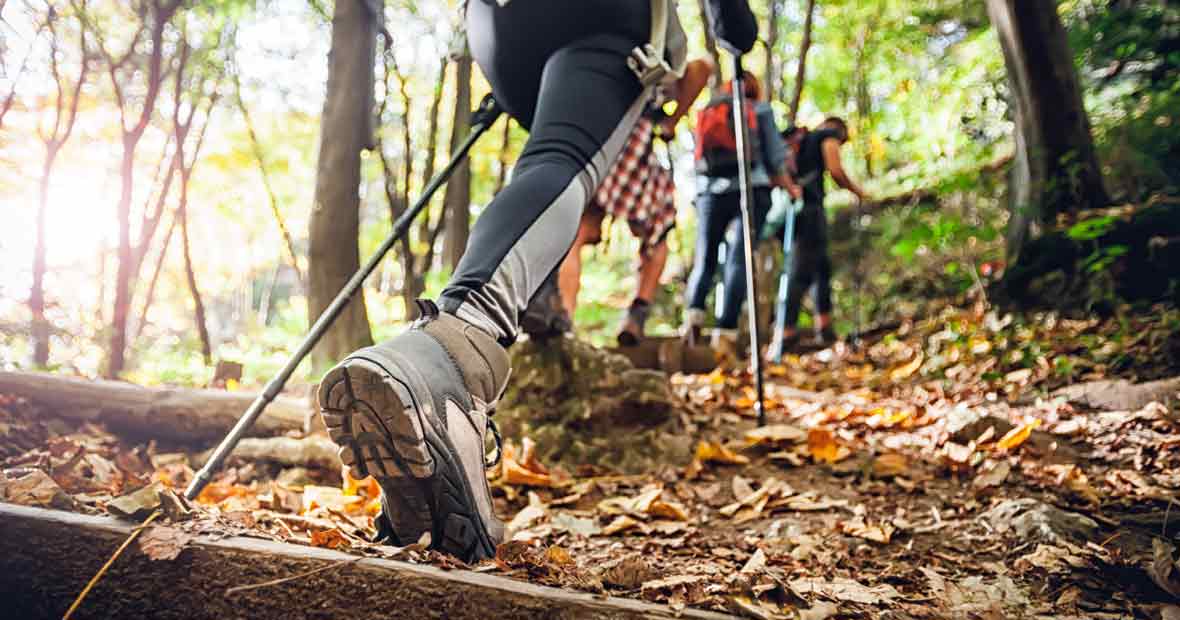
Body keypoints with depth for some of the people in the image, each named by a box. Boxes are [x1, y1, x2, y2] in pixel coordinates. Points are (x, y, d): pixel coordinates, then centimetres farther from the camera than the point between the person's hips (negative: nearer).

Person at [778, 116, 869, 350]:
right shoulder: (829, 134, 9)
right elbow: (836, 171, -5)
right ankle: (787, 333, -17)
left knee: (822, 267, 16)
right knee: (802, 272, -11)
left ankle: (824, 326, 16)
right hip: (809, 206, -7)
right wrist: (857, 191, 9)